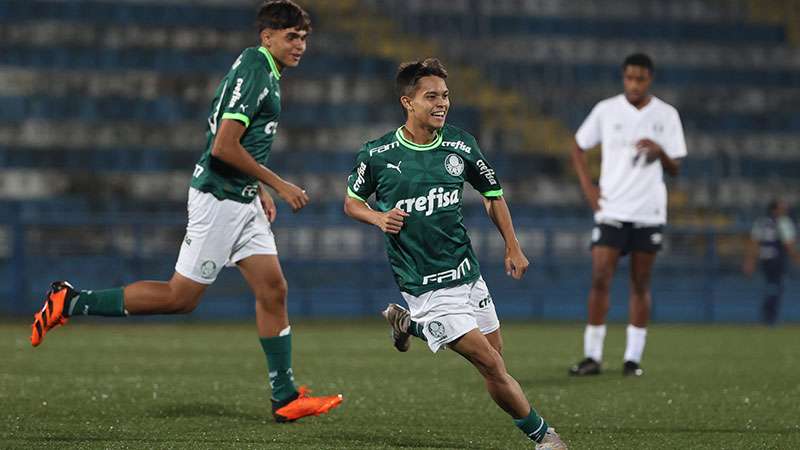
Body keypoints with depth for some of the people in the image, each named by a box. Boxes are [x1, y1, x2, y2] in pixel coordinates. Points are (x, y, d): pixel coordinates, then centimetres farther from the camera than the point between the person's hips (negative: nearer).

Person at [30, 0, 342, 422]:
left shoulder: (265, 72, 15)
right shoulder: (252, 72, -17)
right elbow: (224, 146, -23)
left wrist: (260, 190, 17)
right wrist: (278, 185, -16)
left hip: (242, 201, 10)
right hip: (219, 200, -10)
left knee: (273, 290, 5)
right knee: (180, 297, -5)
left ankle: (285, 398, 8)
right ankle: (70, 302, 3)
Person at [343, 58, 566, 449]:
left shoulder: (460, 146, -2)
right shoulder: (377, 155, -10)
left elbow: (493, 194, 14)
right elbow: (352, 201, 6)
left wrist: (513, 248, 9)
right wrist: (380, 218, -14)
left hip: (467, 273, 5)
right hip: (426, 285, -5)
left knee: (494, 354, 15)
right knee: (491, 365, -11)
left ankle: (408, 322, 35)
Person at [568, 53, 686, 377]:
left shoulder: (666, 115, 3)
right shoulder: (606, 110, 2)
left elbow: (675, 169, 6)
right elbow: (578, 147, 13)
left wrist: (660, 152, -16)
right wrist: (587, 187, 1)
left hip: (649, 213, 1)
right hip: (611, 211, -1)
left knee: (641, 284, 4)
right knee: (600, 280, -9)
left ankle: (633, 358, 9)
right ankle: (592, 356, -4)